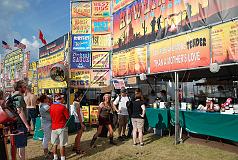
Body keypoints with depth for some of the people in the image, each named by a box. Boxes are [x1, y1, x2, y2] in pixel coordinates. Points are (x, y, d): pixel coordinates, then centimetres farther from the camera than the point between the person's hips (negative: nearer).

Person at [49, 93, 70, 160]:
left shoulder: (51, 106, 1)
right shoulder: (63, 107, -15)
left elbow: (51, 116, 13)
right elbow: (68, 117, -10)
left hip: (54, 127, 6)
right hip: (62, 127, -5)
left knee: (55, 144, 16)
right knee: (62, 145, 1)